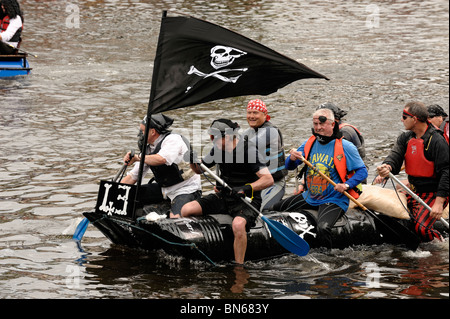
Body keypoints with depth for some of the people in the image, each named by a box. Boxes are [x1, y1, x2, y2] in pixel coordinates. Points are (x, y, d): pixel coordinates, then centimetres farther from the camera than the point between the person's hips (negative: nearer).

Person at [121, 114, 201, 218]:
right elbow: (133, 176, 12)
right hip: (165, 189, 8)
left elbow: (160, 159, -36)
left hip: (186, 189, -8)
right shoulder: (148, 149, 9)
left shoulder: (172, 139, -15)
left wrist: (137, 157, -24)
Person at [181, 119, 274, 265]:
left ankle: (239, 266, -27)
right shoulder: (218, 149, 4)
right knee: (186, 210, -10)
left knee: (238, 225, -38)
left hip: (247, 200, -7)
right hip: (224, 197, 7)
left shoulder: (248, 150, -16)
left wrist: (246, 188, -35)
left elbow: (269, 179, -22)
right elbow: (200, 169, 18)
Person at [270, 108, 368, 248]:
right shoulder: (309, 143, 4)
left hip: (333, 201, -7)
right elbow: (289, 166, 4)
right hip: (309, 198, 7)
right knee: (275, 210, 10)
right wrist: (293, 158, -20)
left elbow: (362, 171, -11)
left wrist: (347, 185, -28)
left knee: (323, 228, -34)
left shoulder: (345, 147, -12)